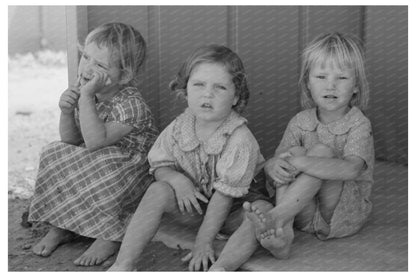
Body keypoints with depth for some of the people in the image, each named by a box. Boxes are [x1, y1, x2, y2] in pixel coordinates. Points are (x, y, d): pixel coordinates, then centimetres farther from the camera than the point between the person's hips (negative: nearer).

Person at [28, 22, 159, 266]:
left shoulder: (131, 105, -25)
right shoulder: (85, 91, -4)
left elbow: (95, 142, -36)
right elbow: (71, 141, 0)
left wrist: (86, 98, -36)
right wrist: (67, 112, -19)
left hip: (133, 166, -7)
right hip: (92, 164, 7)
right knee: (55, 154, -11)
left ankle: (111, 234, -12)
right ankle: (62, 225, 1)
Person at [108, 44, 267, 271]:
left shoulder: (240, 139, -24)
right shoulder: (179, 128, -9)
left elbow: (224, 195, -24)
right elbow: (159, 166, 2)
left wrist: (203, 242, -23)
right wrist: (176, 179, -24)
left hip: (233, 208, -3)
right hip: (194, 203, 3)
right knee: (158, 191, -23)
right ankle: (123, 265, -24)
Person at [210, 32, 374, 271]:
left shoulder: (358, 125, -10)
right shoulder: (300, 122, 5)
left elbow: (351, 169, -31)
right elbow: (272, 163, -2)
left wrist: (300, 162, -39)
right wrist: (273, 167, -28)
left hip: (346, 211, -4)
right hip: (305, 209, 4)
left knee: (321, 151, -29)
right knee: (266, 197, -28)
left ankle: (276, 216, -40)